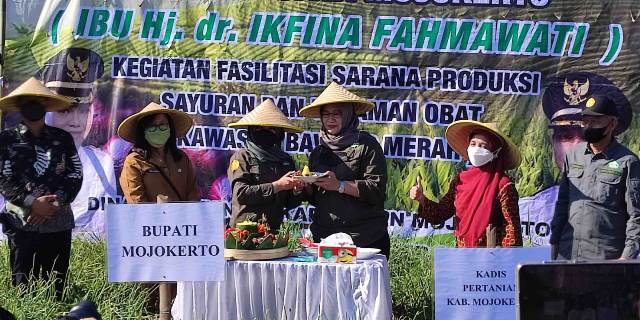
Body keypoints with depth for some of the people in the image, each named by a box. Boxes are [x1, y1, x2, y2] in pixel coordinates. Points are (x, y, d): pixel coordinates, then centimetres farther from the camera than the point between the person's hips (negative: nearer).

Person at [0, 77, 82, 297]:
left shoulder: (63, 138, 12)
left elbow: (75, 175, 6)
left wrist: (56, 203, -10)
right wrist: (32, 203, -14)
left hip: (58, 222, 2)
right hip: (22, 223, -2)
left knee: (56, 286, 4)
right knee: (23, 286, -1)